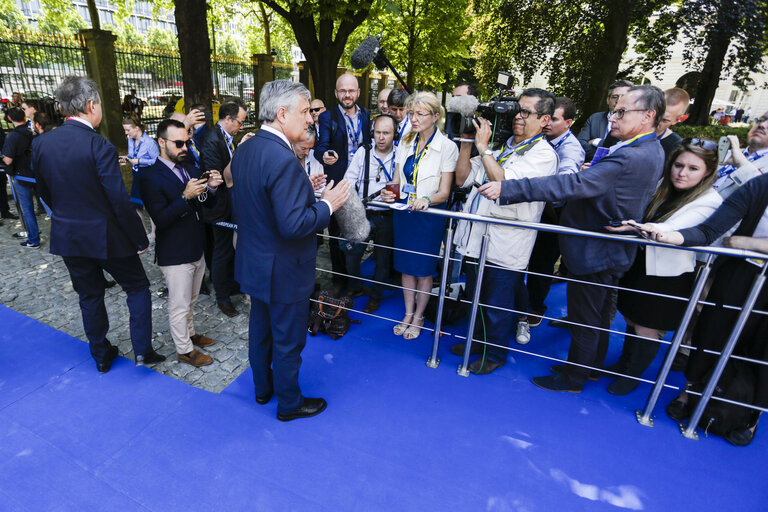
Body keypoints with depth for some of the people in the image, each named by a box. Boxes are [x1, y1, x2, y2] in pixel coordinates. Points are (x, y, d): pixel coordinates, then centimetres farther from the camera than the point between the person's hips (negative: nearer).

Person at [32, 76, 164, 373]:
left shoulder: (40, 144, -2)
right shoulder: (99, 147, -21)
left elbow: (45, 193, 9)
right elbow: (120, 202, -20)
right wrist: (141, 239, -11)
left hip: (67, 237, 6)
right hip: (106, 237, -5)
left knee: (89, 296, 19)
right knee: (137, 287, 13)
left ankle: (101, 355, 33)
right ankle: (142, 350, 12)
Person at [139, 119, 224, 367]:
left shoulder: (190, 168, 5)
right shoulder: (151, 177, -16)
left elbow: (205, 204, 10)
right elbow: (160, 219, -22)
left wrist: (210, 188, -11)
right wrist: (185, 196, -32)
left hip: (196, 249, 7)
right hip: (175, 255, -7)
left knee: (191, 300, 25)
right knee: (179, 306, 9)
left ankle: (190, 334, 45)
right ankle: (184, 350, 26)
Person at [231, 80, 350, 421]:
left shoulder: (243, 151, 2)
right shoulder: (283, 160, -27)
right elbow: (293, 225, -32)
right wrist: (327, 205, -16)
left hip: (254, 264, 9)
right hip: (283, 272, -9)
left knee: (260, 329, 25)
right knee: (288, 341, 11)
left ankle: (262, 387, 47)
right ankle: (288, 403, 34)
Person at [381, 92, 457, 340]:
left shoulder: (447, 147, -9)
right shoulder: (405, 143, 6)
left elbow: (444, 193, -12)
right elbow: (397, 181, 8)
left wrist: (427, 200, -32)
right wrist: (390, 193, -15)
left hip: (429, 215, -4)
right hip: (403, 212, 5)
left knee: (424, 269, 7)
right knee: (406, 266, 13)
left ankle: (418, 318, 27)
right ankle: (408, 314, 31)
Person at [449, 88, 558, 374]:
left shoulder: (543, 154, -8)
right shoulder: (499, 145, 12)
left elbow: (507, 184, -24)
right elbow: (463, 178, 9)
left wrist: (482, 147, -17)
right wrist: (467, 142, -1)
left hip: (505, 245, -6)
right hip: (476, 236, 7)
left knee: (497, 305, 10)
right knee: (476, 297, 22)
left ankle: (495, 353, 33)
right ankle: (479, 340, 44)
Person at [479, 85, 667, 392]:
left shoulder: (630, 158, -27)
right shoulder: (652, 151, 7)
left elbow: (576, 184, -38)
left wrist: (507, 189, -42)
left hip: (594, 255, -10)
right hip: (614, 252, 10)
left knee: (584, 321, 8)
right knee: (599, 317, 25)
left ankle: (574, 378, 28)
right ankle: (592, 366, 45)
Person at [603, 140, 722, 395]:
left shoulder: (709, 201, -14)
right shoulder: (662, 186, 3)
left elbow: (671, 230, -30)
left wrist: (636, 227, -50)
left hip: (668, 276, -5)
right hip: (639, 263, 5)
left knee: (647, 330, 7)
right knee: (632, 319, 19)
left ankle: (633, 375, 30)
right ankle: (623, 364, 40)